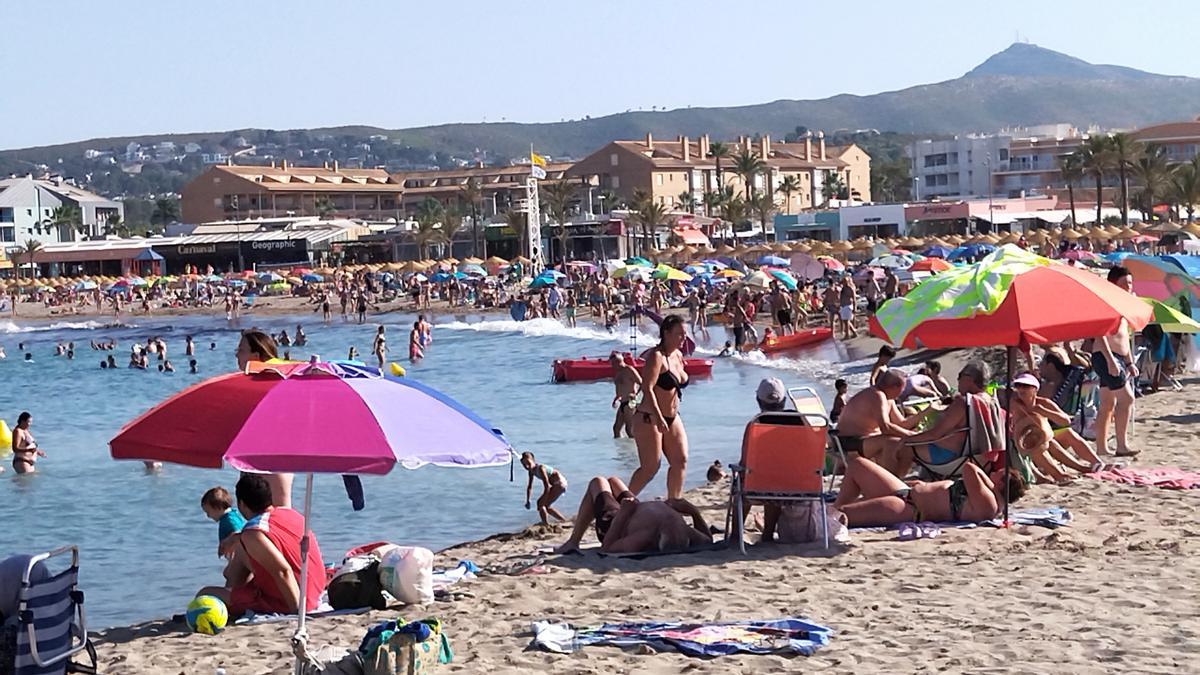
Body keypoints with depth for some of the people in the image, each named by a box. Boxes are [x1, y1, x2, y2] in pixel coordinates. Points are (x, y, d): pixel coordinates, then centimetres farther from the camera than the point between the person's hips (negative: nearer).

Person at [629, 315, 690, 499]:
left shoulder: (678, 356, 10)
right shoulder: (656, 356, -16)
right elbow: (647, 389, -24)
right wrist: (659, 418, -30)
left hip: (672, 418, 9)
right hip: (649, 419, -9)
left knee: (680, 461, 3)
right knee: (650, 467, -7)